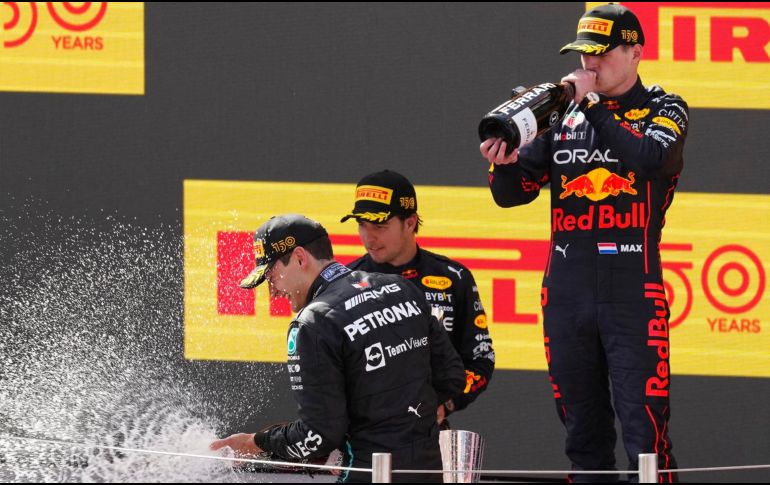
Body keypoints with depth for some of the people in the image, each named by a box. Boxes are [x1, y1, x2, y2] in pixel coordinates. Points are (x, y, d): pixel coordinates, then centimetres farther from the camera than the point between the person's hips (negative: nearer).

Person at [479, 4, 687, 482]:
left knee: (645, 433, -11)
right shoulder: (563, 115, 15)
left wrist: (593, 104, -12)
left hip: (632, 291, -4)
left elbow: (651, 160, -17)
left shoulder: (664, 110, 5)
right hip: (567, 291, 4)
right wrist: (505, 164, -9)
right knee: (583, 431, 7)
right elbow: (513, 192, 13)